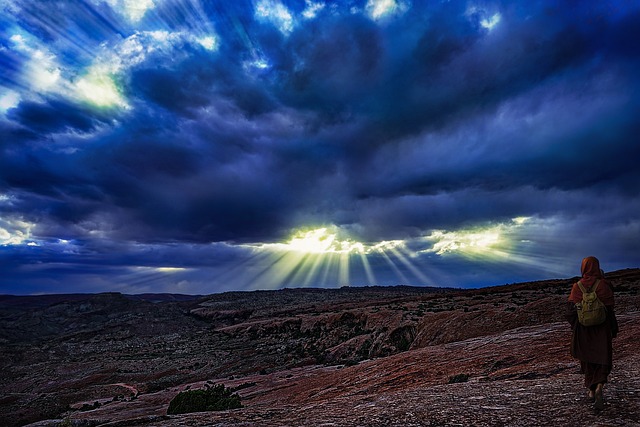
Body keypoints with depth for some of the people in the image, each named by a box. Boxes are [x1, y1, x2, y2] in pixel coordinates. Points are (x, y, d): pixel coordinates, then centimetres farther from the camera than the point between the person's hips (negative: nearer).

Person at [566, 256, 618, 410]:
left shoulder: (577, 287, -4)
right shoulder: (603, 285, -10)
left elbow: (571, 310, -4)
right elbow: (610, 309, -9)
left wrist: (575, 327, 10)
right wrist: (614, 329, 2)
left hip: (583, 329, 2)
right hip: (601, 329, -2)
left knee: (587, 359, 16)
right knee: (603, 359, 7)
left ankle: (591, 390, 24)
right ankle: (599, 387, -15)